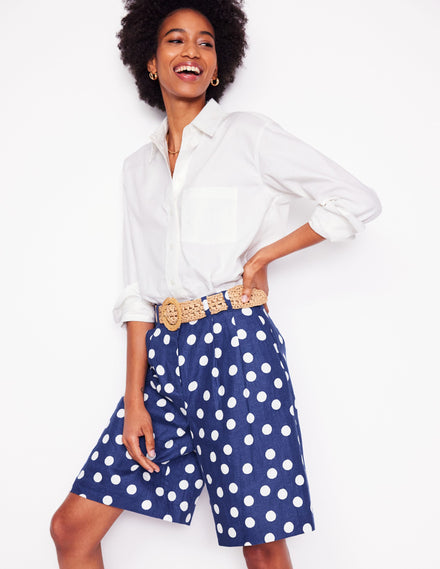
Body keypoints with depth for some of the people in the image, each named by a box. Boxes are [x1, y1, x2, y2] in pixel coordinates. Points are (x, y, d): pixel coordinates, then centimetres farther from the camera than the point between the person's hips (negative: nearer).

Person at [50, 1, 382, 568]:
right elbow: (138, 292, 12)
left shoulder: (249, 134, 4)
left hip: (236, 346, -5)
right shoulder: (139, 167, 17)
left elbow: (359, 201, 1)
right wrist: (134, 400, 4)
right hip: (165, 356, 5)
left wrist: (264, 255, -2)